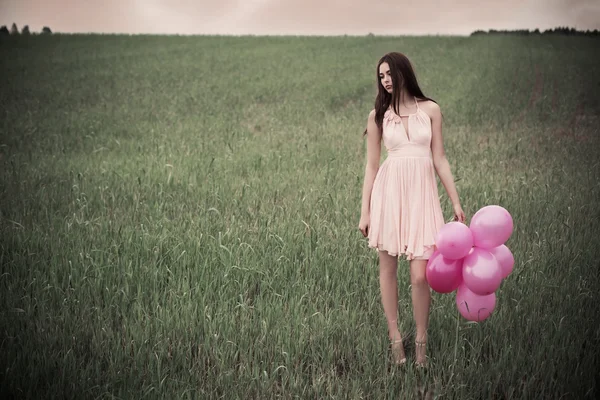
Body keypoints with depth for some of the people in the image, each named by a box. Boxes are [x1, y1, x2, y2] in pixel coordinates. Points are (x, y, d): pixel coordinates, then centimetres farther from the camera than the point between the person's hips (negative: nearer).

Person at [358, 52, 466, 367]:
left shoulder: (429, 110, 5)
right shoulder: (378, 115, 5)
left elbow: (439, 158, 8)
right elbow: (371, 166, 6)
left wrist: (456, 201, 5)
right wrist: (365, 211, 4)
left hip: (422, 193, -1)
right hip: (388, 191, 1)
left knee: (420, 276, -7)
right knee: (388, 268, 6)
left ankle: (421, 343, 9)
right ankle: (395, 337, 18)